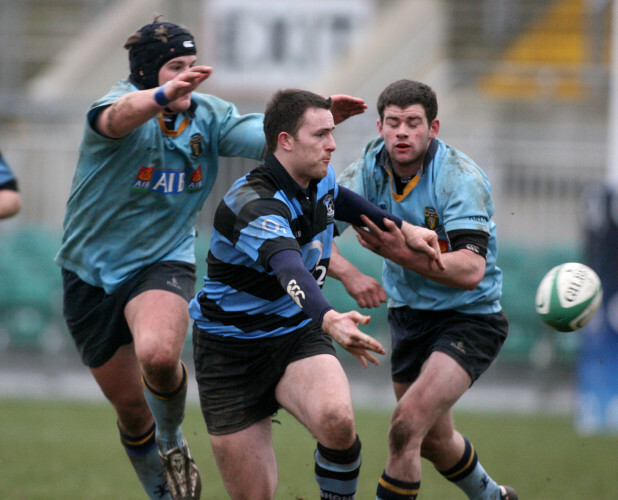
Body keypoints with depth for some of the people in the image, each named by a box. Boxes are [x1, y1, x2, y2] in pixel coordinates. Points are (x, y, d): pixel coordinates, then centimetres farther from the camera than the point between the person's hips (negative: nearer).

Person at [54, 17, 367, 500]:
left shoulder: (208, 115, -3)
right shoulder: (120, 104, -17)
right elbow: (119, 116, -42)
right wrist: (165, 95, -64)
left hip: (163, 263, 1)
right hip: (92, 273, -1)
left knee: (158, 355, -31)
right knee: (129, 404, 7)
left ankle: (172, 443, 0)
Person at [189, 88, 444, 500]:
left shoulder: (321, 181, -1)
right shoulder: (255, 205, -27)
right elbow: (291, 272, -47)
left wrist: (403, 228, 23)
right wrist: (330, 320, -63)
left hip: (298, 335, 5)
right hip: (231, 353, -5)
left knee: (337, 421, -29)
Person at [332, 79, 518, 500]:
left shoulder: (461, 177, -23)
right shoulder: (370, 170, -8)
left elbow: (470, 269, -34)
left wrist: (403, 253, -47)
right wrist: (348, 272, -32)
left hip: (470, 318, -6)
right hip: (409, 316, 6)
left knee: (407, 424, -25)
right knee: (434, 441, 21)